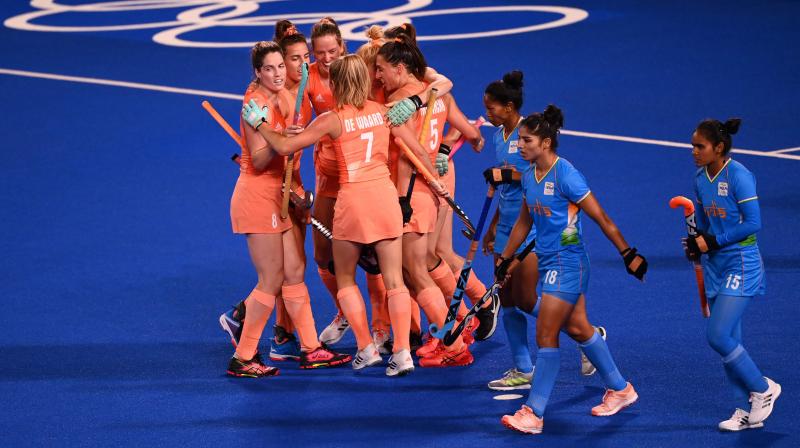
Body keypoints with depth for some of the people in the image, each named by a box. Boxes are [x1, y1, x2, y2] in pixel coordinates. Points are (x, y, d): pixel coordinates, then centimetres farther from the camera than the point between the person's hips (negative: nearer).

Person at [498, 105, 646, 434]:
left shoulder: (566, 176, -19)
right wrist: (505, 258, 21)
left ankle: (534, 413, -5)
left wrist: (628, 254, -12)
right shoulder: (529, 176, 5)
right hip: (547, 261, 8)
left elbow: (601, 218, -14)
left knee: (546, 336, -8)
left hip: (567, 262, -8)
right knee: (578, 329, 17)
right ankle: (620, 389, 33)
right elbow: (524, 221, 19)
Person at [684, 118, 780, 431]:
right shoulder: (701, 178, 7)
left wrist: (713, 241, -19)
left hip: (741, 265, -8)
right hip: (715, 266, 8)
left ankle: (763, 389, 5)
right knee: (728, 341, 7)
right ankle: (747, 411, 16)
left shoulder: (739, 176, -17)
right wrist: (696, 244, -2)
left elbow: (753, 223, -19)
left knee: (718, 336, -15)